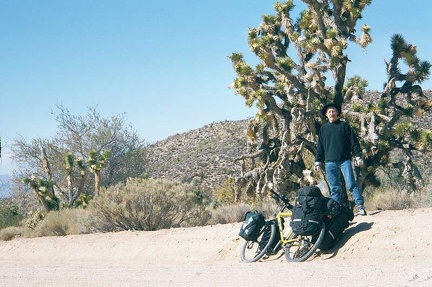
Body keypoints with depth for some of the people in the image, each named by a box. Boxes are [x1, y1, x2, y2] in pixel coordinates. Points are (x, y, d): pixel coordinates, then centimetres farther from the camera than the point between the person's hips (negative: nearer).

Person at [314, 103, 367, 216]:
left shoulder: (344, 125, 8)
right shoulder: (323, 128, 16)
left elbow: (353, 142, 5)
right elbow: (320, 146, 19)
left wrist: (358, 156, -3)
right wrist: (317, 161, 12)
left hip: (344, 160, -3)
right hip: (330, 162, 3)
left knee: (351, 184, -11)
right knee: (334, 188, 3)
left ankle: (361, 206, -10)